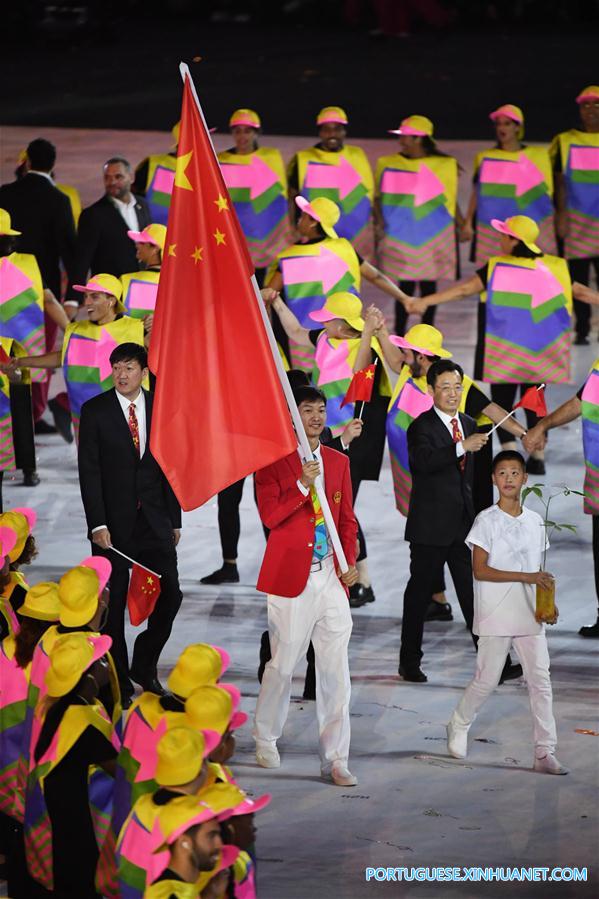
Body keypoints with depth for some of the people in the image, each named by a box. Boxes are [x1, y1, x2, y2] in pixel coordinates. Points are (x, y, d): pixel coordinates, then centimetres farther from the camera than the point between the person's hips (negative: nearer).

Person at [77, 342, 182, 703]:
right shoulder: (95, 411, -4)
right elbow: (89, 470, -7)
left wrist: (175, 520, 8)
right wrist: (97, 524, -15)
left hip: (154, 519, 3)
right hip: (113, 521, -3)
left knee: (170, 594, -2)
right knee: (113, 603, 3)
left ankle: (144, 663, 18)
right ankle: (119, 678, 13)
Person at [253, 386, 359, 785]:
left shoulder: (339, 462, 12)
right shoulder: (274, 460, -3)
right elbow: (269, 515, -13)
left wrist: (351, 562, 4)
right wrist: (302, 485, -23)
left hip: (332, 578, 4)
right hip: (291, 578, -4)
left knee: (335, 670, 0)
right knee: (282, 664, 5)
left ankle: (335, 759, 3)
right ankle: (266, 740, 27)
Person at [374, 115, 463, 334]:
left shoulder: (443, 165, -2)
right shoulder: (389, 164, 1)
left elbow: (451, 200, 6)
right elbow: (378, 197, 5)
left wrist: (462, 224, 0)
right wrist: (379, 220, -10)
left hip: (432, 239, 0)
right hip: (400, 239, 0)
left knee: (428, 287, 7)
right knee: (405, 286, -2)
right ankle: (399, 335, 9)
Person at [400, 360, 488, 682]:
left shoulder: (468, 424, 13)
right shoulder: (421, 427, -9)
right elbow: (423, 461, -29)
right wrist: (462, 447, -37)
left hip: (464, 522, 6)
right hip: (430, 525, -6)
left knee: (473, 591, 4)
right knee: (420, 592, 2)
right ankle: (409, 661, 11)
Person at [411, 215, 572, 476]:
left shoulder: (498, 269, -11)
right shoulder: (554, 268, 0)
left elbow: (464, 289, -17)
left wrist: (425, 301, -17)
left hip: (504, 356, -4)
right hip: (540, 354, 4)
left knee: (502, 403, 6)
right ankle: (538, 456, 18)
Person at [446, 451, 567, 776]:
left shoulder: (535, 521, 9)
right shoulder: (487, 520, -7)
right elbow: (480, 569, -13)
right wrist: (526, 577, -20)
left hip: (530, 615, 4)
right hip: (496, 615, -4)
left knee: (540, 679, -2)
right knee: (487, 679, 2)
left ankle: (545, 752, -2)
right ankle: (458, 726, 29)